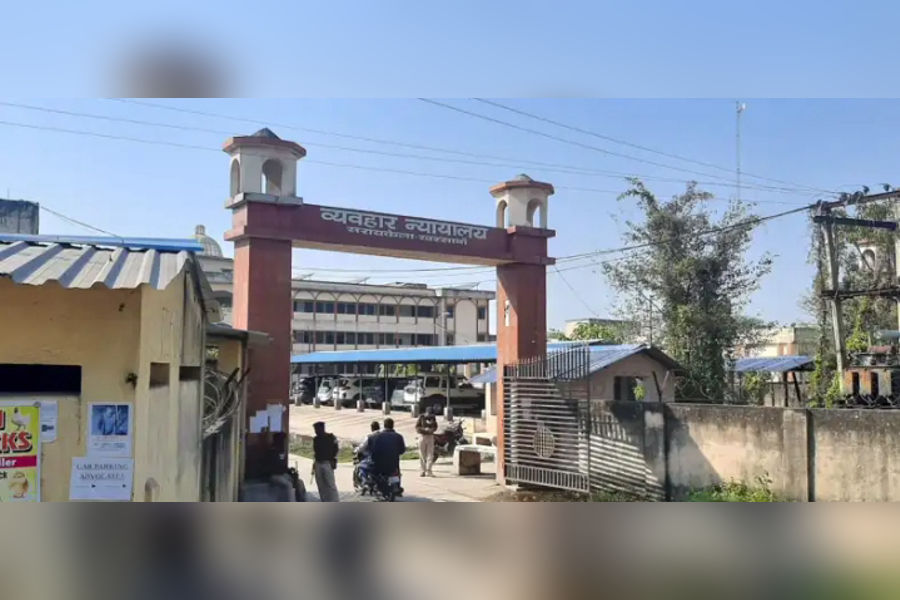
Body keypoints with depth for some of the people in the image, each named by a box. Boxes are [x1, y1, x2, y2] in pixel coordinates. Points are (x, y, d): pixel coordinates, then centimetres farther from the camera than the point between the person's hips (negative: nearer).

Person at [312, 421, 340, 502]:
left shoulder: (330, 437, -2)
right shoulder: (316, 439, 14)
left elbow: (335, 450, -3)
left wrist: (334, 461, -10)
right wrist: (314, 463, 16)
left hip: (328, 463, -6)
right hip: (318, 464, 6)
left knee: (331, 484, -10)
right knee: (321, 485, 5)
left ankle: (336, 504, -10)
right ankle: (324, 502, 10)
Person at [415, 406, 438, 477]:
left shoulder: (433, 418, 5)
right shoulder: (421, 417, -4)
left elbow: (435, 426, 11)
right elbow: (417, 427, -6)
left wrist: (432, 429, -10)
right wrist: (425, 429, -20)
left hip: (430, 437, 2)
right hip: (422, 436, -2)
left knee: (430, 454, -4)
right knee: (422, 454, 0)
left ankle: (428, 471, -1)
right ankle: (423, 471, 6)